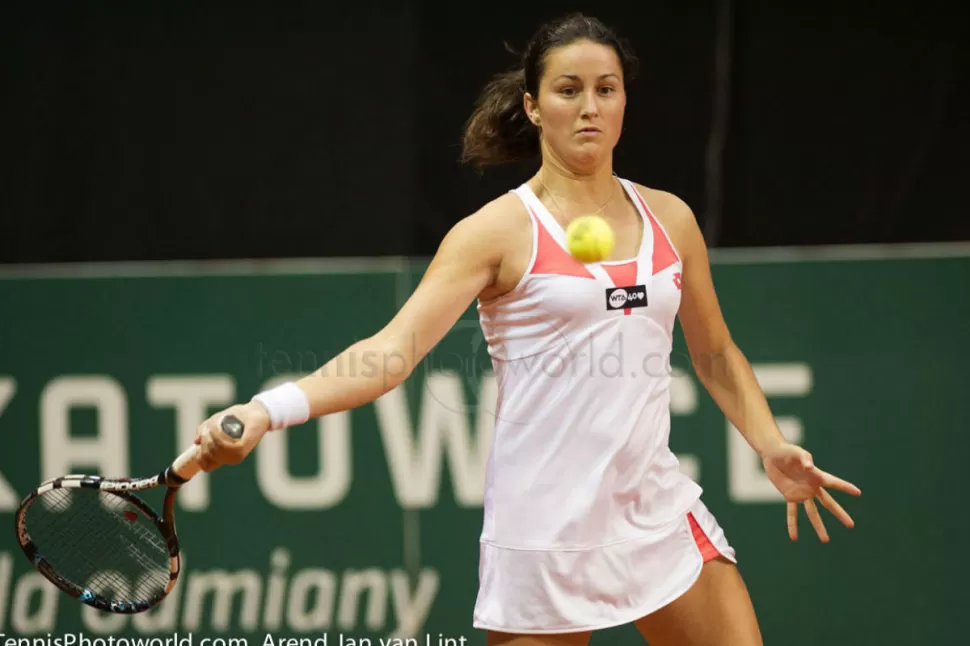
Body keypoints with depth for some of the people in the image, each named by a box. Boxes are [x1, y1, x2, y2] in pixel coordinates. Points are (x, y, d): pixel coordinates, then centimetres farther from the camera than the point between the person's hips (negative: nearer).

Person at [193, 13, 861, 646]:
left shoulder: (669, 219, 9)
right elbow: (393, 348, -16)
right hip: (546, 527, -5)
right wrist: (266, 410, -30)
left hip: (660, 513, 5)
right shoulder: (500, 232, -6)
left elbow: (716, 354, 22)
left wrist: (773, 447, 8)